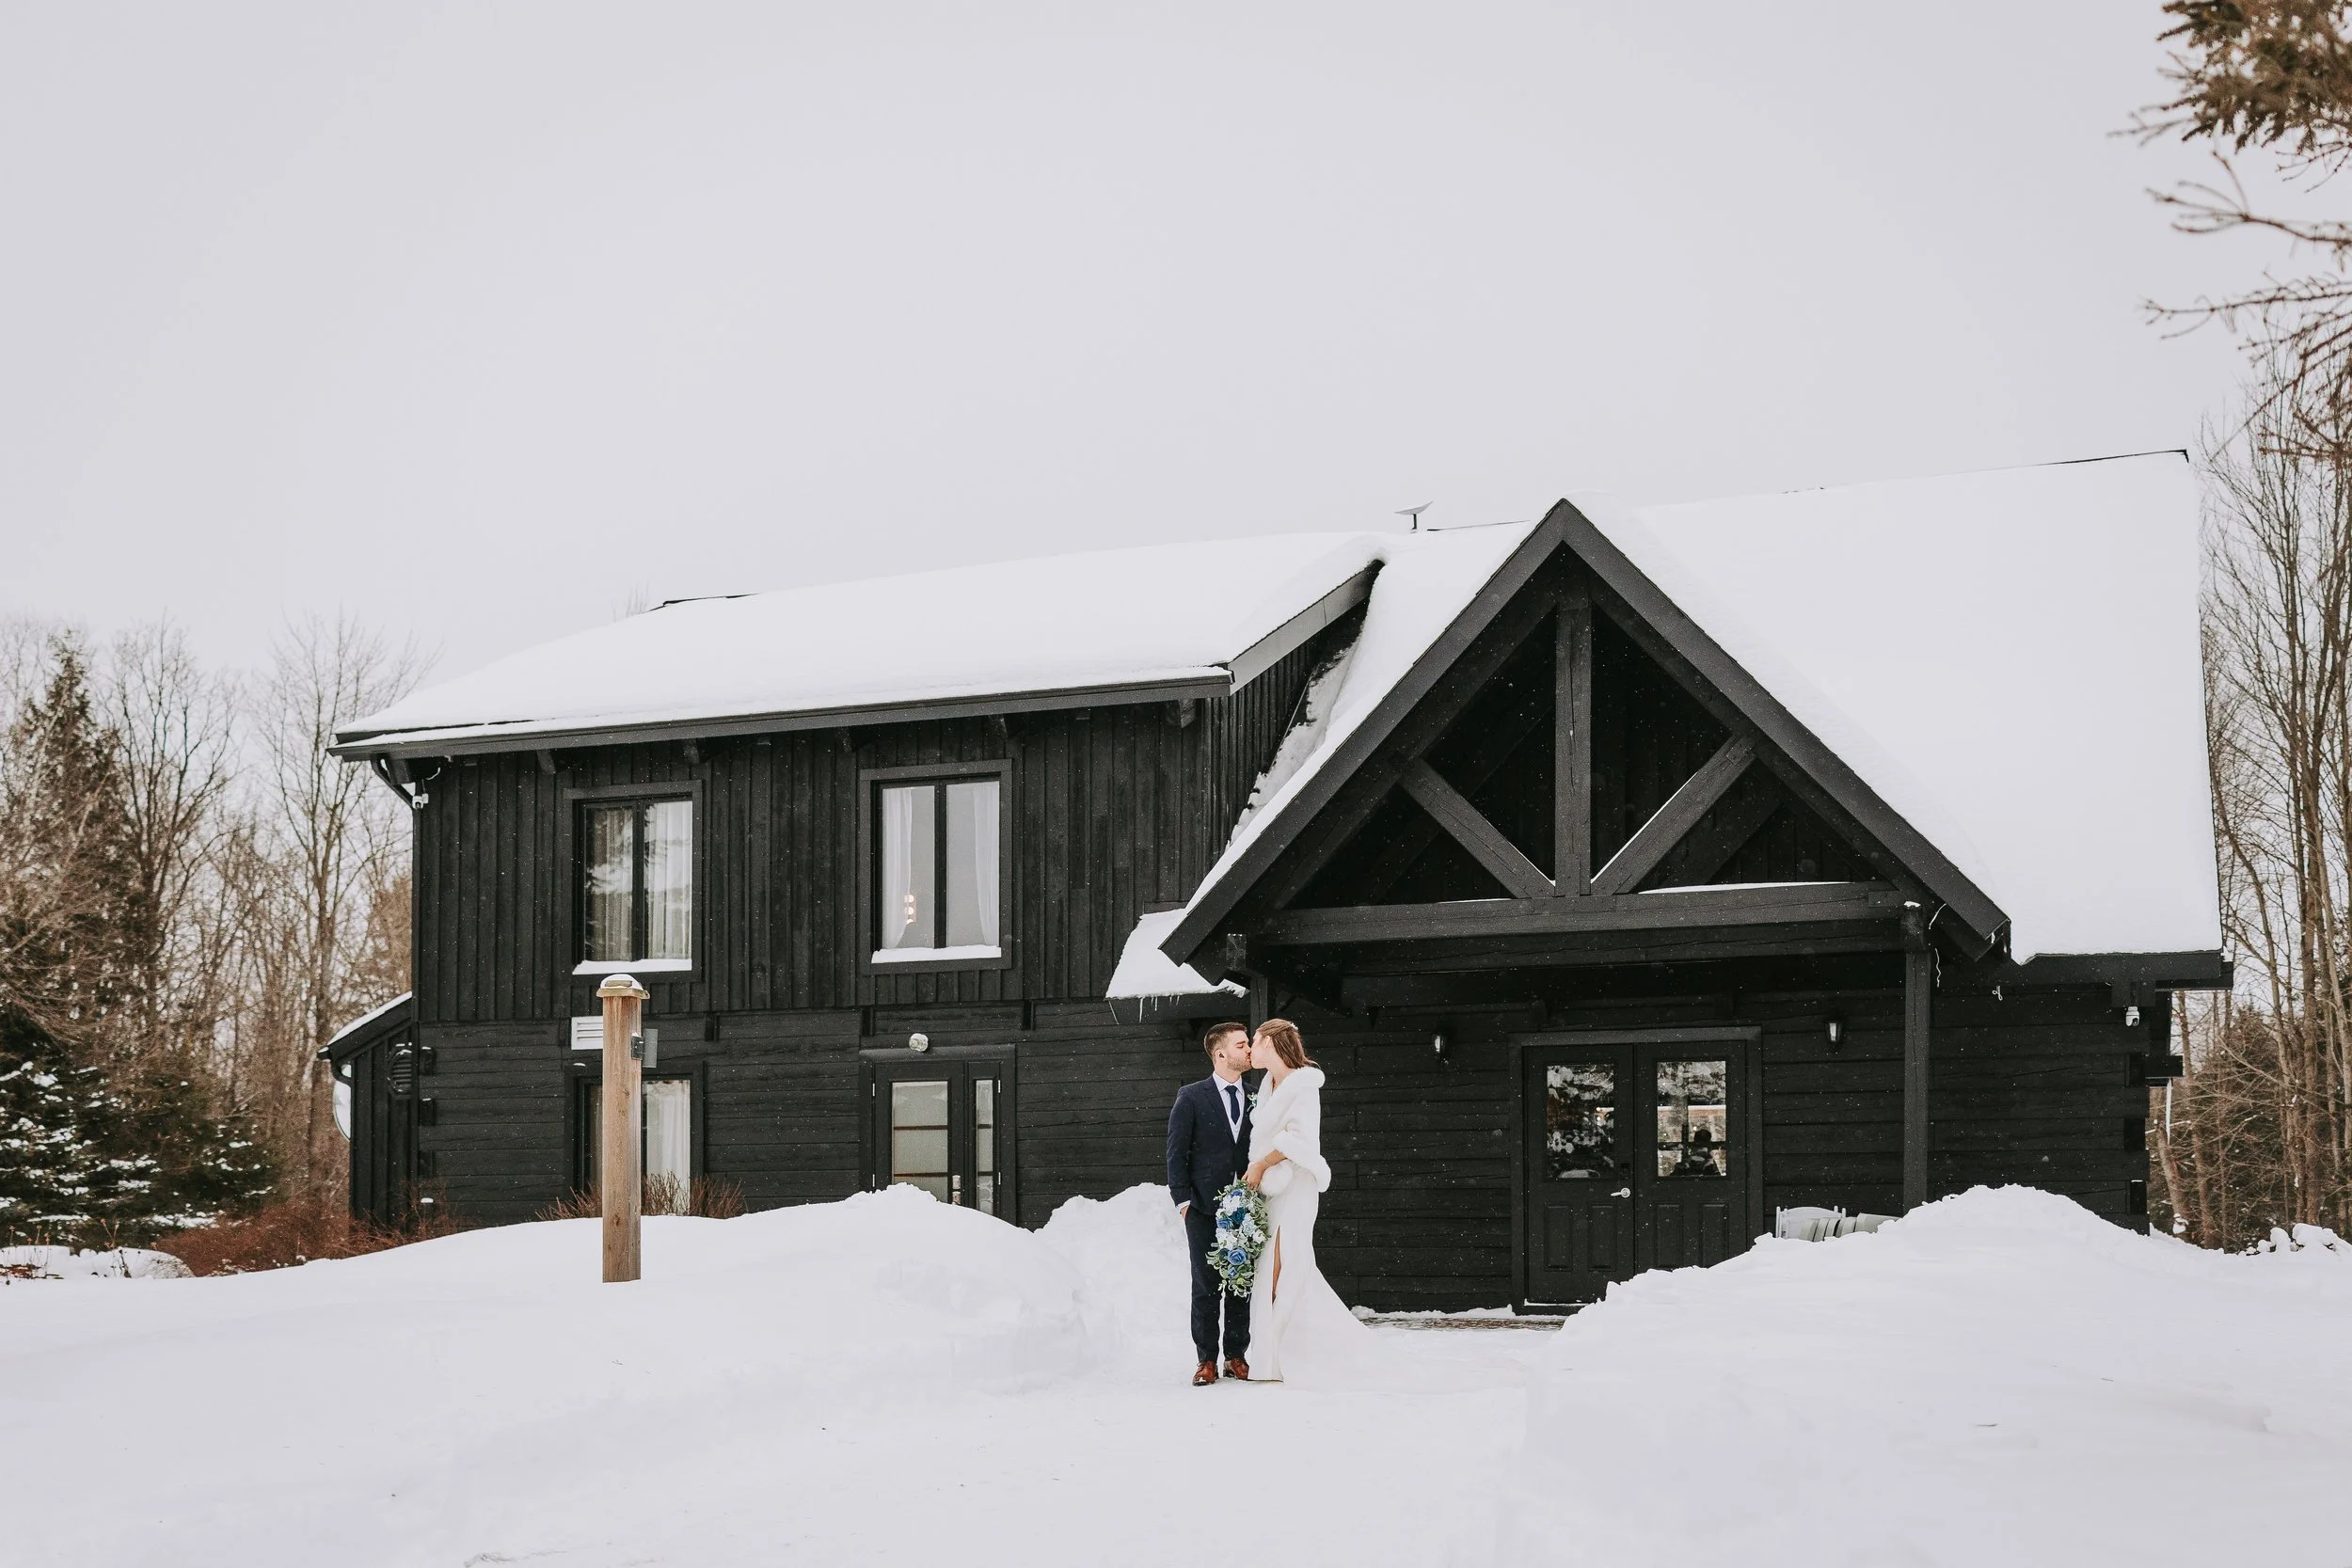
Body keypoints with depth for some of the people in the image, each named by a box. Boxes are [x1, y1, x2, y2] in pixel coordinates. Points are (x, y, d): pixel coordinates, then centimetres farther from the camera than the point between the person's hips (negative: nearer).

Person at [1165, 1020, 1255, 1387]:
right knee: (1206, 1286, -1)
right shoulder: (1191, 1098, 0)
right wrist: (1183, 1200, -7)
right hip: (1204, 1206, -3)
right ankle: (1207, 1359, 5)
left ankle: (1236, 1356, 12)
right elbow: (1176, 1152, -1)